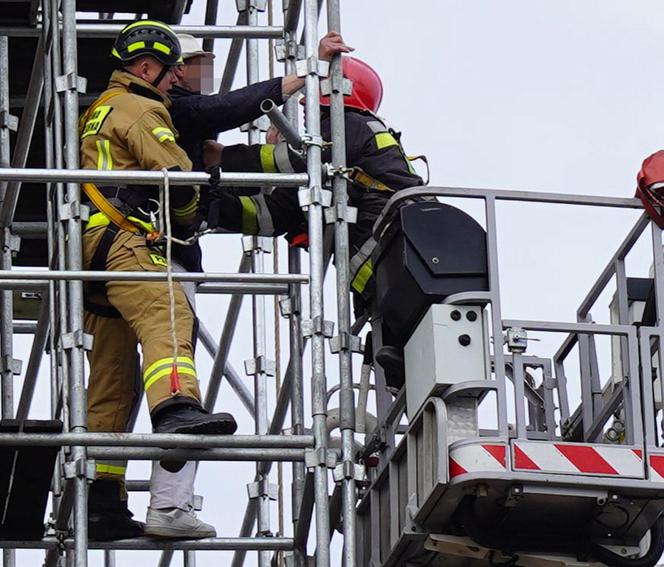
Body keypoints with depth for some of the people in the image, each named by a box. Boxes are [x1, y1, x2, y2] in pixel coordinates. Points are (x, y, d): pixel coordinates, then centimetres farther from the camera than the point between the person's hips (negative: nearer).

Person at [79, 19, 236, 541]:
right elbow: (178, 177, -7)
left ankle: (102, 506, 6)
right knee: (168, 321, -33)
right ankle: (177, 408, -61)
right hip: (125, 243, -10)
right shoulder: (141, 109, 2)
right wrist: (186, 215, 13)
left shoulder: (97, 114, 32)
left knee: (112, 383, 8)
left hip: (92, 258, 10)